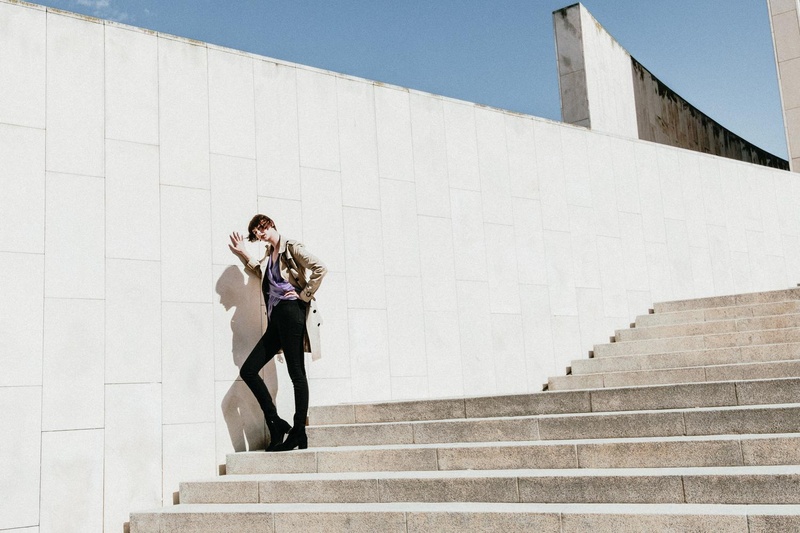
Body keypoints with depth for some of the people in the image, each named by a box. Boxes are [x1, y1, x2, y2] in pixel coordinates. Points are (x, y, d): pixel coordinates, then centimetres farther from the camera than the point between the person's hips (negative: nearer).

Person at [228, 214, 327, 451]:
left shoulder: (291, 247, -2)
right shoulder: (269, 254, 21)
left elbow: (320, 268, -15)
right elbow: (260, 272, 43)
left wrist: (304, 294, -11)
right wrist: (242, 254, 36)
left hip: (291, 312, -9)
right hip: (276, 318, 9)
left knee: (296, 373, -6)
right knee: (248, 370, 3)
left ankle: (298, 433, -3)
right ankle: (276, 423, 5)